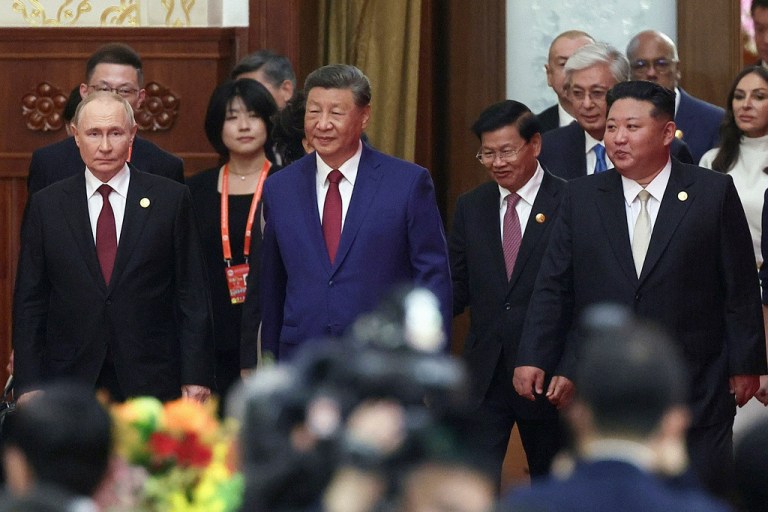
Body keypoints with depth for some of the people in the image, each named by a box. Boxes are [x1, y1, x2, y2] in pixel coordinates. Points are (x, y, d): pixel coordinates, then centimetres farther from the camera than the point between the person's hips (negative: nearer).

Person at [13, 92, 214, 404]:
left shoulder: (171, 199, 4)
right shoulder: (46, 205, 7)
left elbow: (193, 296, 3)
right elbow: (29, 303, 8)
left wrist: (196, 378, -3)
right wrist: (29, 384, 0)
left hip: (151, 383, -1)